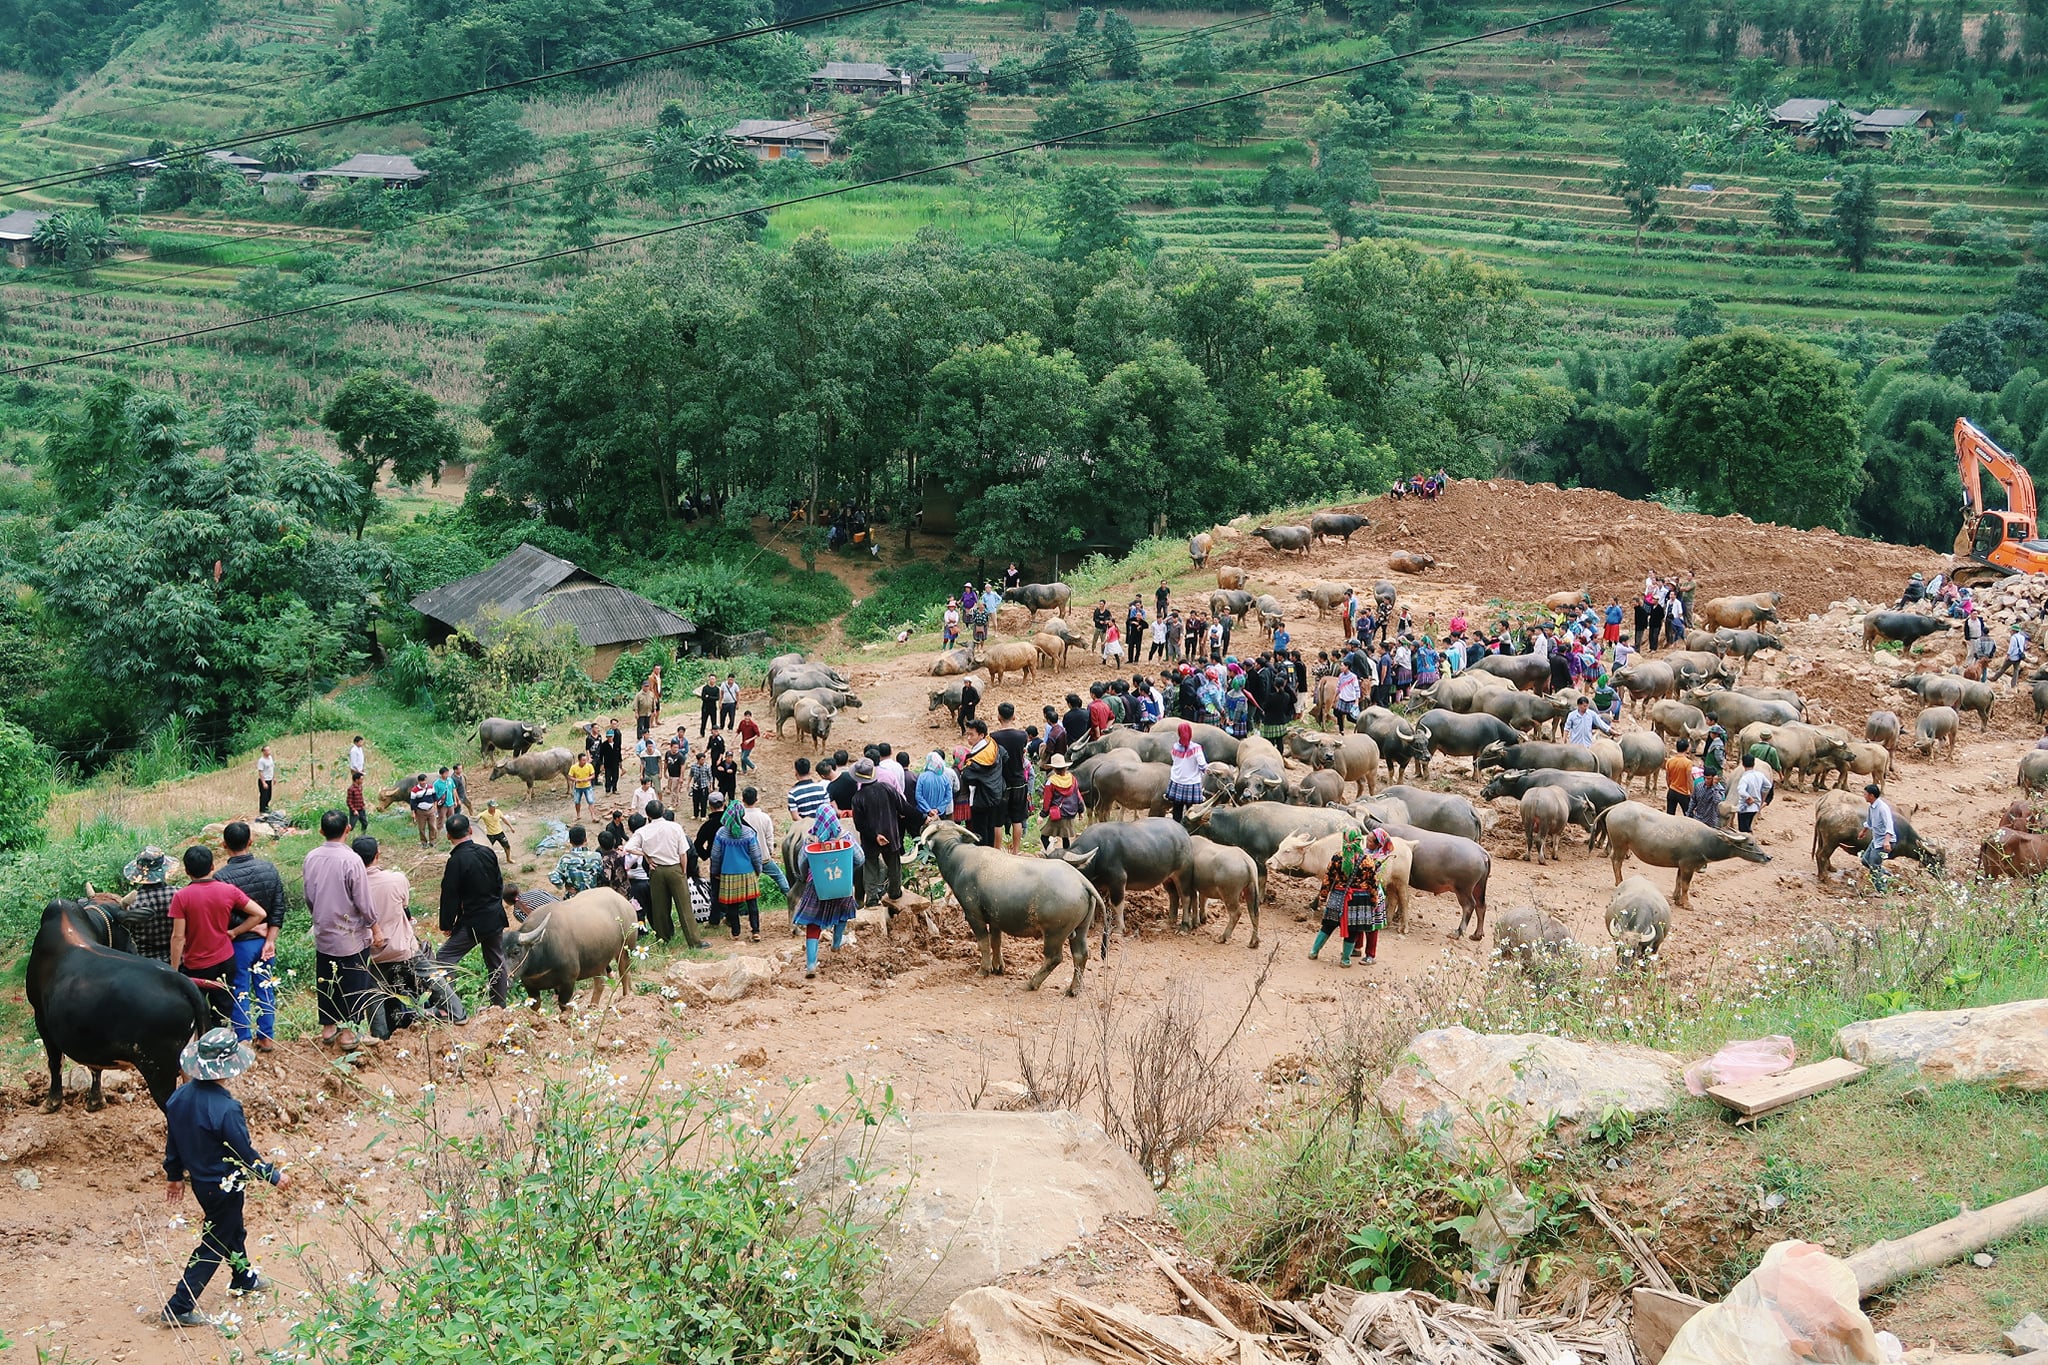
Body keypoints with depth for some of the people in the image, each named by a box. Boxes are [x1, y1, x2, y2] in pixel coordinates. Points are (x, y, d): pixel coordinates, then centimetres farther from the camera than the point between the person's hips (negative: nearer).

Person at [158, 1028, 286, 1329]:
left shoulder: (178, 1097, -9)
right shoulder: (226, 1109, -32)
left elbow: (172, 1140, 4)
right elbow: (245, 1154, -22)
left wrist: (174, 1175, 19)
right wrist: (274, 1176, -7)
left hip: (198, 1178, 8)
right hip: (224, 1186, -8)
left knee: (233, 1228, 29)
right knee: (214, 1245, 7)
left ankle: (243, 1279, 51)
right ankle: (179, 1307, 9)